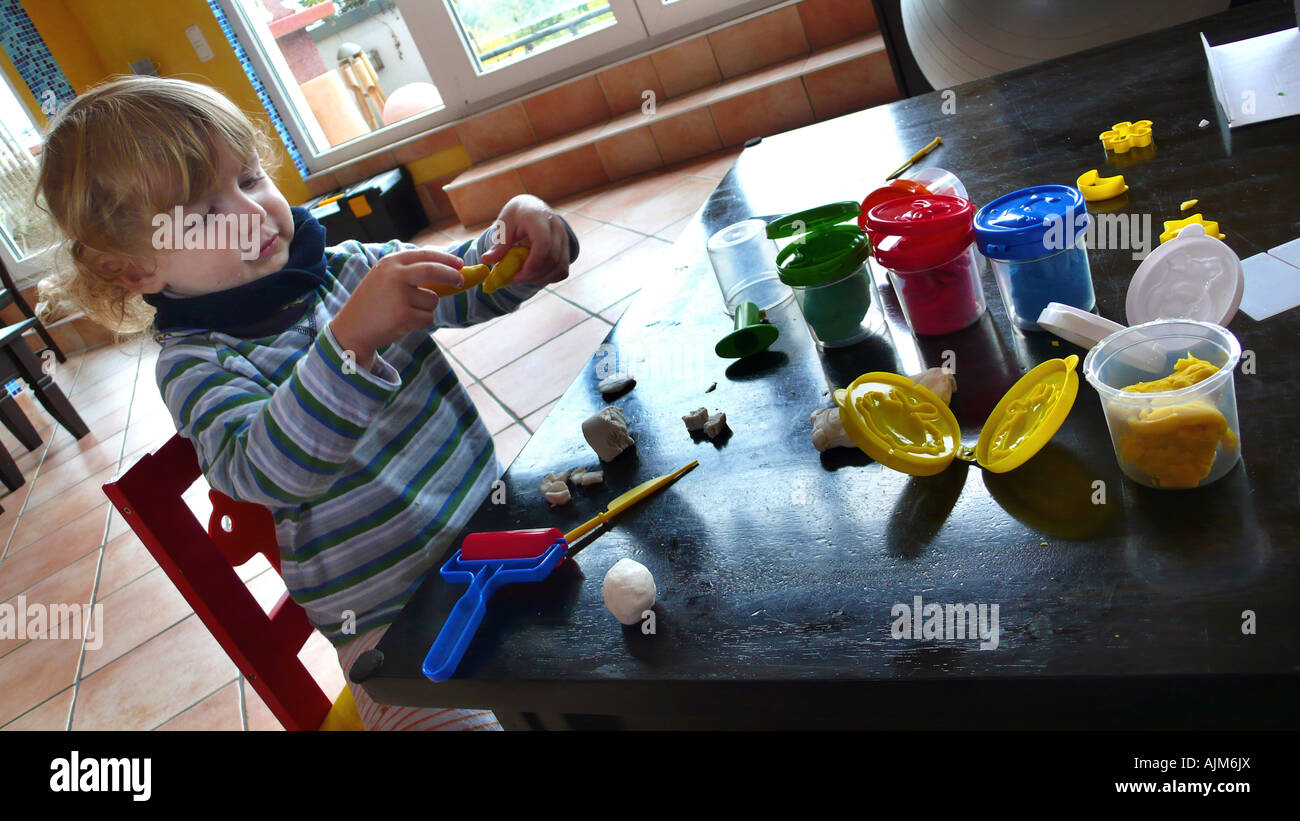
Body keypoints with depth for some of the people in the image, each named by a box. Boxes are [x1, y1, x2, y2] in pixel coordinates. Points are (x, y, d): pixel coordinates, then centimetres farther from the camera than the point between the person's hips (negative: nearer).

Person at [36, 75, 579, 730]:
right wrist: (351, 338, -43)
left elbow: (463, 288, 9)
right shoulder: (194, 365, -12)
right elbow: (268, 471, -30)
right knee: (455, 717, -20)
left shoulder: (345, 269, 3)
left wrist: (518, 233, -13)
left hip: (493, 512, 5)